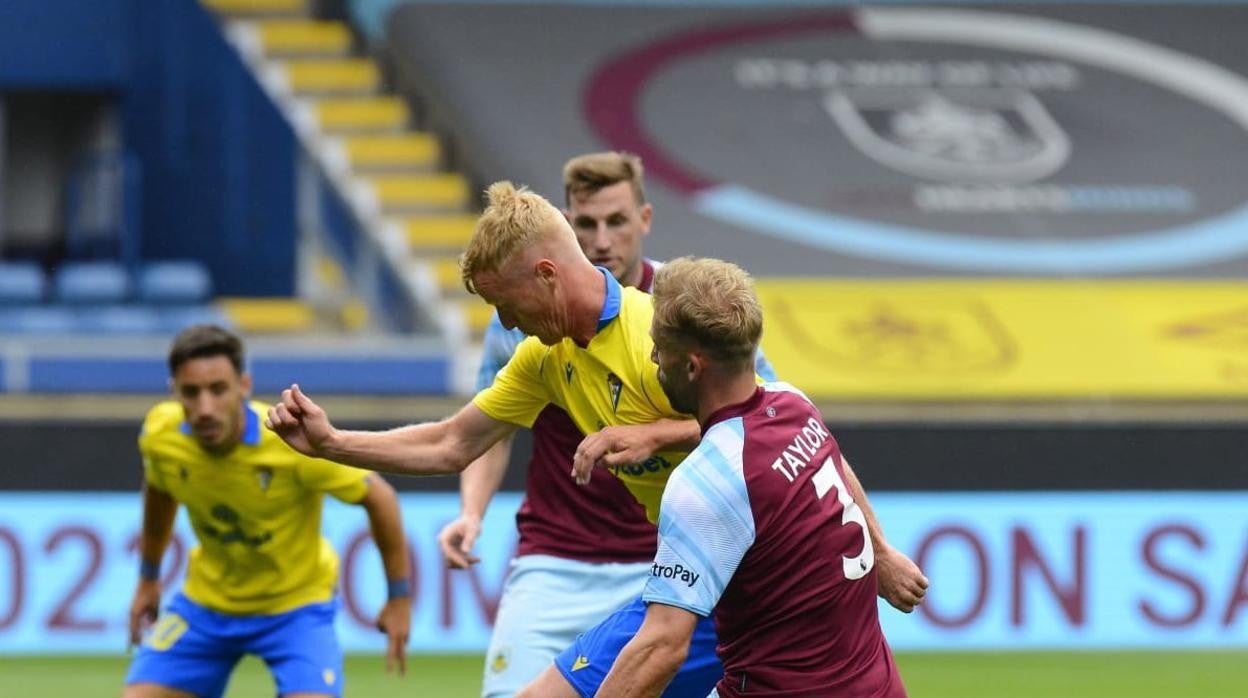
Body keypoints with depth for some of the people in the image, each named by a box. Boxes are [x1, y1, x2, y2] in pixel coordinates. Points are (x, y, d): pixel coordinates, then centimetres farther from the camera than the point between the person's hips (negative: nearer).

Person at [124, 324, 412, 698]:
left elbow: (379, 497, -14)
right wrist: (148, 578, 19)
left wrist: (400, 598, -8)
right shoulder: (159, 436, -19)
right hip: (206, 600, 4)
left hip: (295, 604, -4)